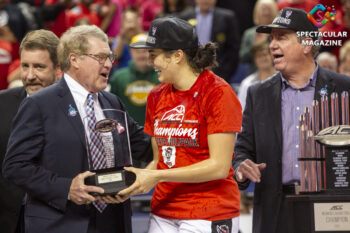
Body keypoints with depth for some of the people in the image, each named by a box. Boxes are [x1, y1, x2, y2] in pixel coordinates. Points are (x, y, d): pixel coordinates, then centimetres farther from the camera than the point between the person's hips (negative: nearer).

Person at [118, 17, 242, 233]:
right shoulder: (157, 96, 11)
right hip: (163, 213, 6)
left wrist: (156, 177, -15)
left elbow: (219, 166, -14)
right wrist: (136, 182, -4)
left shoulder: (217, 93, -9)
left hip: (209, 215, -6)